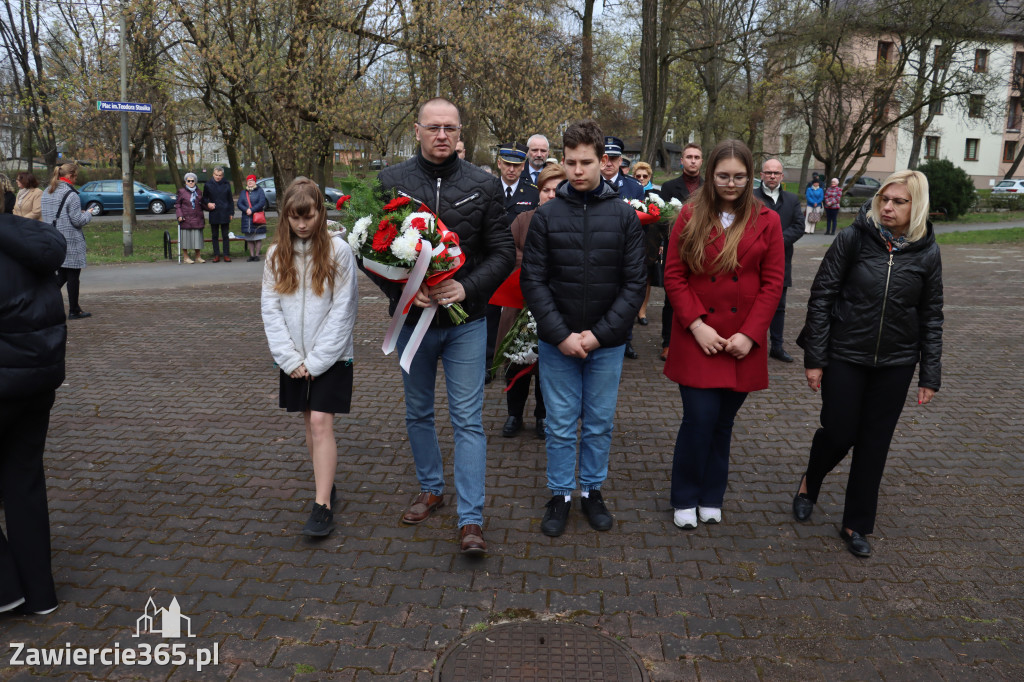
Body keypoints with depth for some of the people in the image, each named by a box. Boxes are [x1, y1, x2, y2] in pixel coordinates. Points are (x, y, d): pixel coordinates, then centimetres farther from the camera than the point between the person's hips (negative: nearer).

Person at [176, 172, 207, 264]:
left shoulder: (198, 191, 13)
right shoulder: (182, 191, 1)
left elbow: (201, 204, 21)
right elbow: (177, 204, 1)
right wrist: (179, 215, -9)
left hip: (197, 218, 4)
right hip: (186, 219, -3)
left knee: (197, 237, 4)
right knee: (186, 237, 0)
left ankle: (198, 257, 13)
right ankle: (185, 257, 9)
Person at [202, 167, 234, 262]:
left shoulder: (226, 184, 3)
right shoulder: (208, 184, 3)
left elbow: (230, 199, 8)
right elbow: (204, 198, 13)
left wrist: (231, 213, 4)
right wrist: (208, 203, -9)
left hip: (224, 214, -1)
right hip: (213, 214, 1)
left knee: (225, 235, 2)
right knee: (215, 236, 6)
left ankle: (227, 255, 6)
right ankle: (216, 255, 11)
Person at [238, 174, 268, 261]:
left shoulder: (259, 191, 2)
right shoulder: (243, 193, 14)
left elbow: (262, 202, -10)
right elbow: (239, 203, 3)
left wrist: (252, 210, -17)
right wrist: (246, 210, -16)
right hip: (246, 218, 4)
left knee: (258, 238, -2)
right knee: (249, 238, 5)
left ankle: (257, 255, 6)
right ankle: (251, 255, 10)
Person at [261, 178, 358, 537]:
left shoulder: (338, 251, -7)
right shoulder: (277, 254, 4)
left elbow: (342, 311, -10)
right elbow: (270, 309, 2)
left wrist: (317, 361, -13)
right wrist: (291, 359, -8)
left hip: (331, 357, -4)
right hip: (294, 359, 4)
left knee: (321, 422, -9)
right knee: (310, 423, 12)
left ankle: (323, 506, -5)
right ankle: (327, 483, 28)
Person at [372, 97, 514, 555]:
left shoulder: (483, 185, -1)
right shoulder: (390, 182, 1)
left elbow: (503, 252, -2)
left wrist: (467, 287, -18)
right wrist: (401, 290, -16)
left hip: (465, 319, -2)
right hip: (412, 316, 2)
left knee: (468, 419, -1)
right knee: (418, 412, 16)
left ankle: (471, 520, 5)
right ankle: (431, 489, 37)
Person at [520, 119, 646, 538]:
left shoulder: (624, 216, -1)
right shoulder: (547, 215, -1)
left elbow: (634, 283, -3)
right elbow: (533, 281, -4)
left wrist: (600, 334, -12)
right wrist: (561, 334, -13)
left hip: (607, 343, 1)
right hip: (556, 342, 0)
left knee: (600, 424, 13)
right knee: (560, 425, 9)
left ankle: (593, 491, 31)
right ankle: (560, 495, 26)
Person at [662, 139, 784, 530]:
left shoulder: (767, 221, 3)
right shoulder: (691, 216, 1)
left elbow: (773, 283, 1)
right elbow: (673, 276, -1)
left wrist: (750, 334, -8)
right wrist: (696, 324, -11)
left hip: (743, 342, 2)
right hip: (698, 338, -1)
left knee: (723, 422, 10)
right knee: (700, 418, -6)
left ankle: (711, 498, 28)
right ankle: (685, 499, 15)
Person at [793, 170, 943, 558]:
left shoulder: (927, 253, -2)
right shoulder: (854, 238, -9)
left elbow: (931, 317, 4)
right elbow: (821, 297, -7)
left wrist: (930, 376, 3)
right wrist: (814, 358, -10)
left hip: (895, 365, 2)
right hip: (845, 357, -2)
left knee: (874, 444, 9)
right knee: (837, 434, 1)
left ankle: (856, 524, 25)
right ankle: (809, 484, 34)